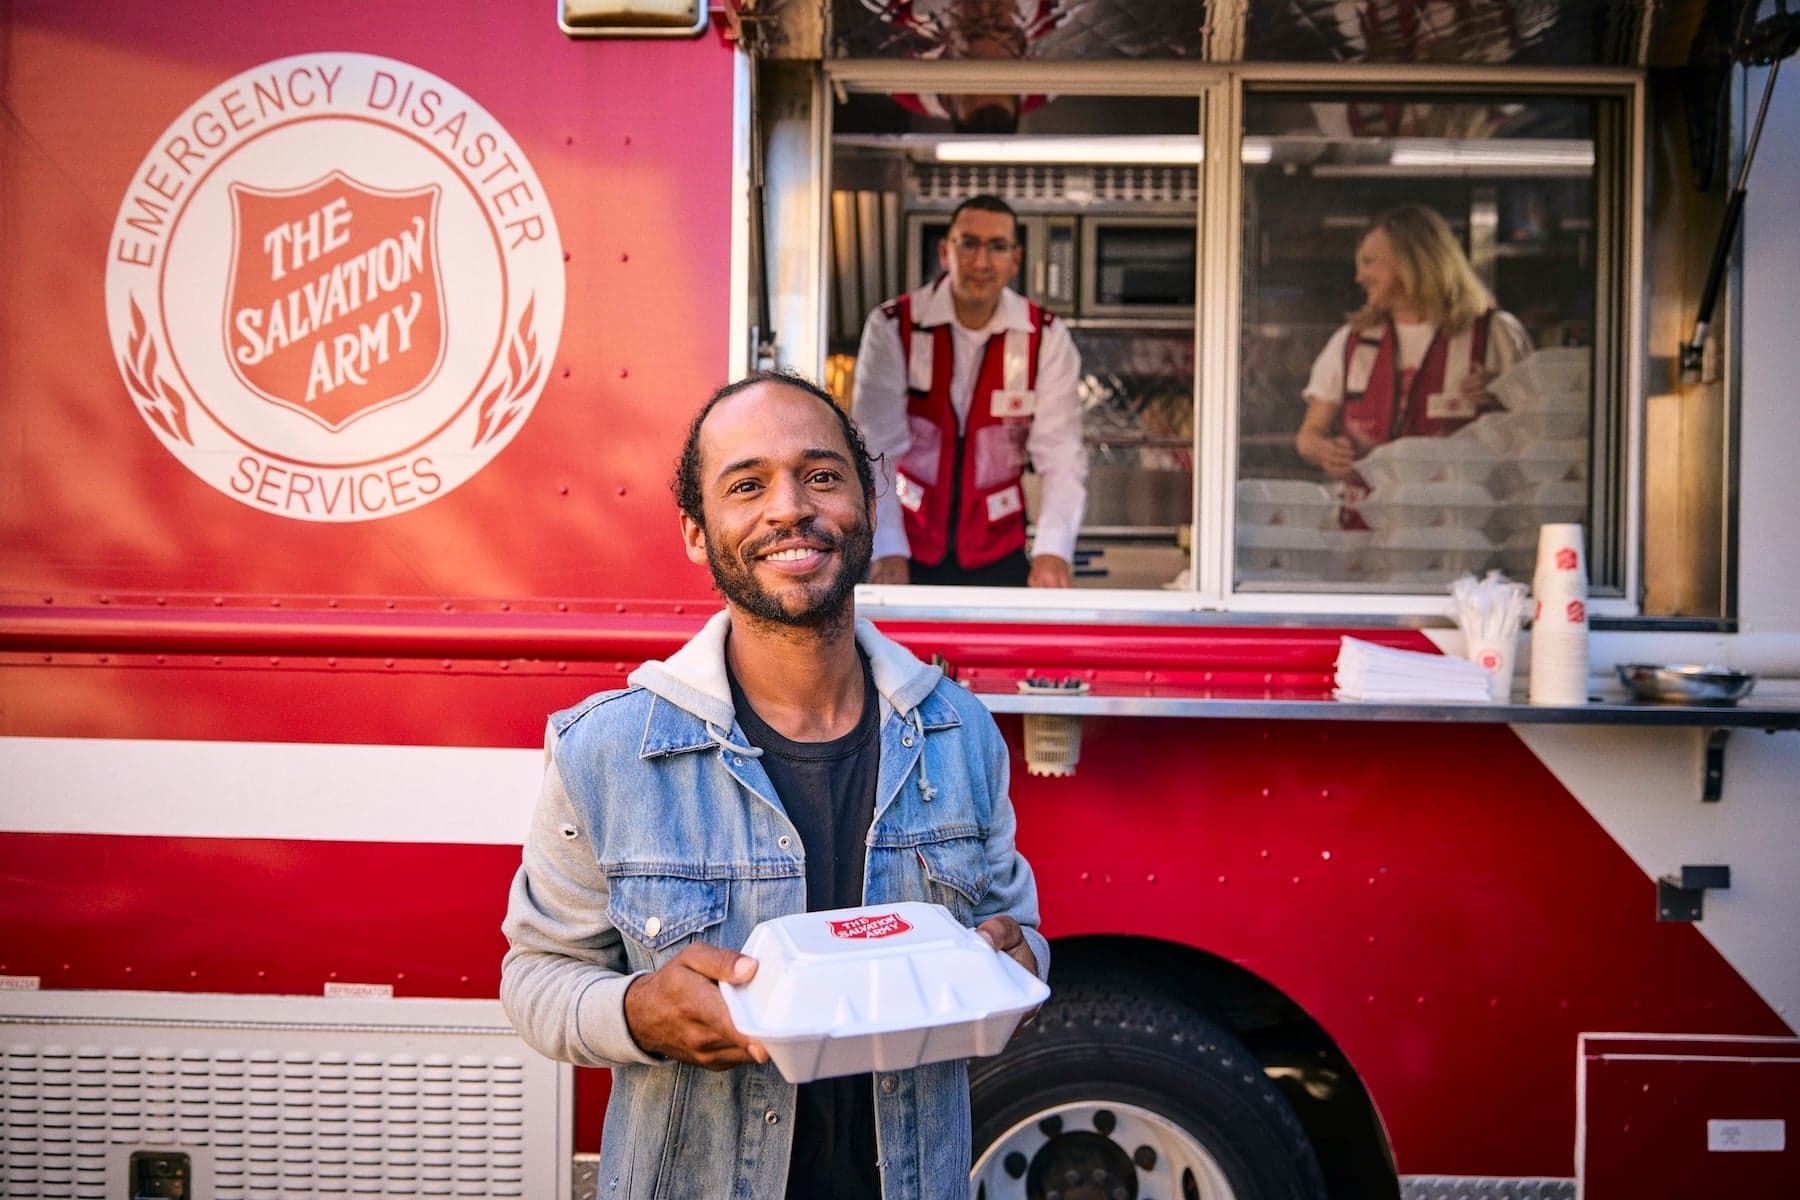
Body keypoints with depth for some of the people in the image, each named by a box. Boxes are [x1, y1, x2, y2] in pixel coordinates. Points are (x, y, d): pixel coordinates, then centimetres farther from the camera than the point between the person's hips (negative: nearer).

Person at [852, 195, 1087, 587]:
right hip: (909, 551, -1)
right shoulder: (891, 327, -10)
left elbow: (1061, 455, -13)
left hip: (998, 554, 1)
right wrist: (888, 552, -28)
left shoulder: (1046, 338, -6)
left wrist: (1052, 551, -28)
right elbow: (875, 448, -17)